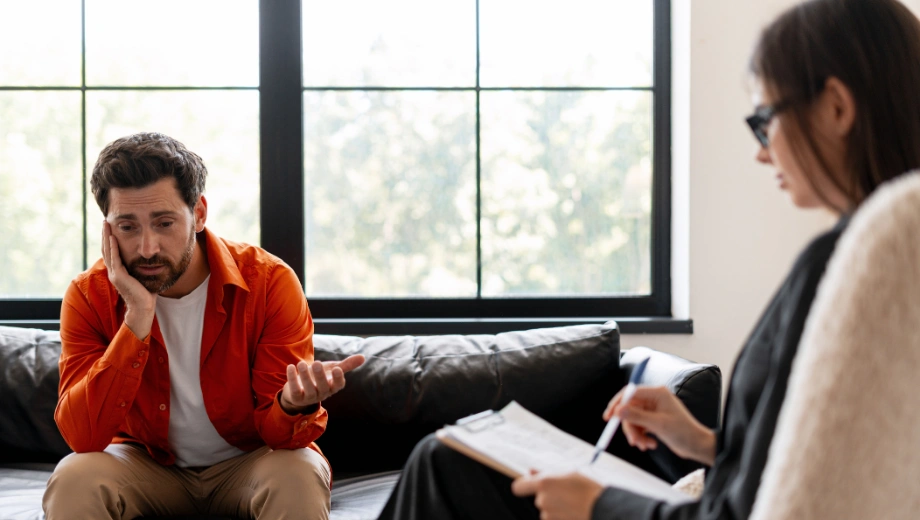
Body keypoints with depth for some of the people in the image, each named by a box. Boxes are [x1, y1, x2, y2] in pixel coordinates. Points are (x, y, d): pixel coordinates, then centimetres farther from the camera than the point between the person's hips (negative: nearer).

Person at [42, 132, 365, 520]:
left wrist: (294, 405, -44)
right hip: (147, 466, 1)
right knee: (72, 480, -29)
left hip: (247, 461, -1)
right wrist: (138, 316, -31)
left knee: (300, 477, -33)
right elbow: (82, 436, -25)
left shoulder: (270, 282, -18)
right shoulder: (89, 296, -14)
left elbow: (275, 430, -18)